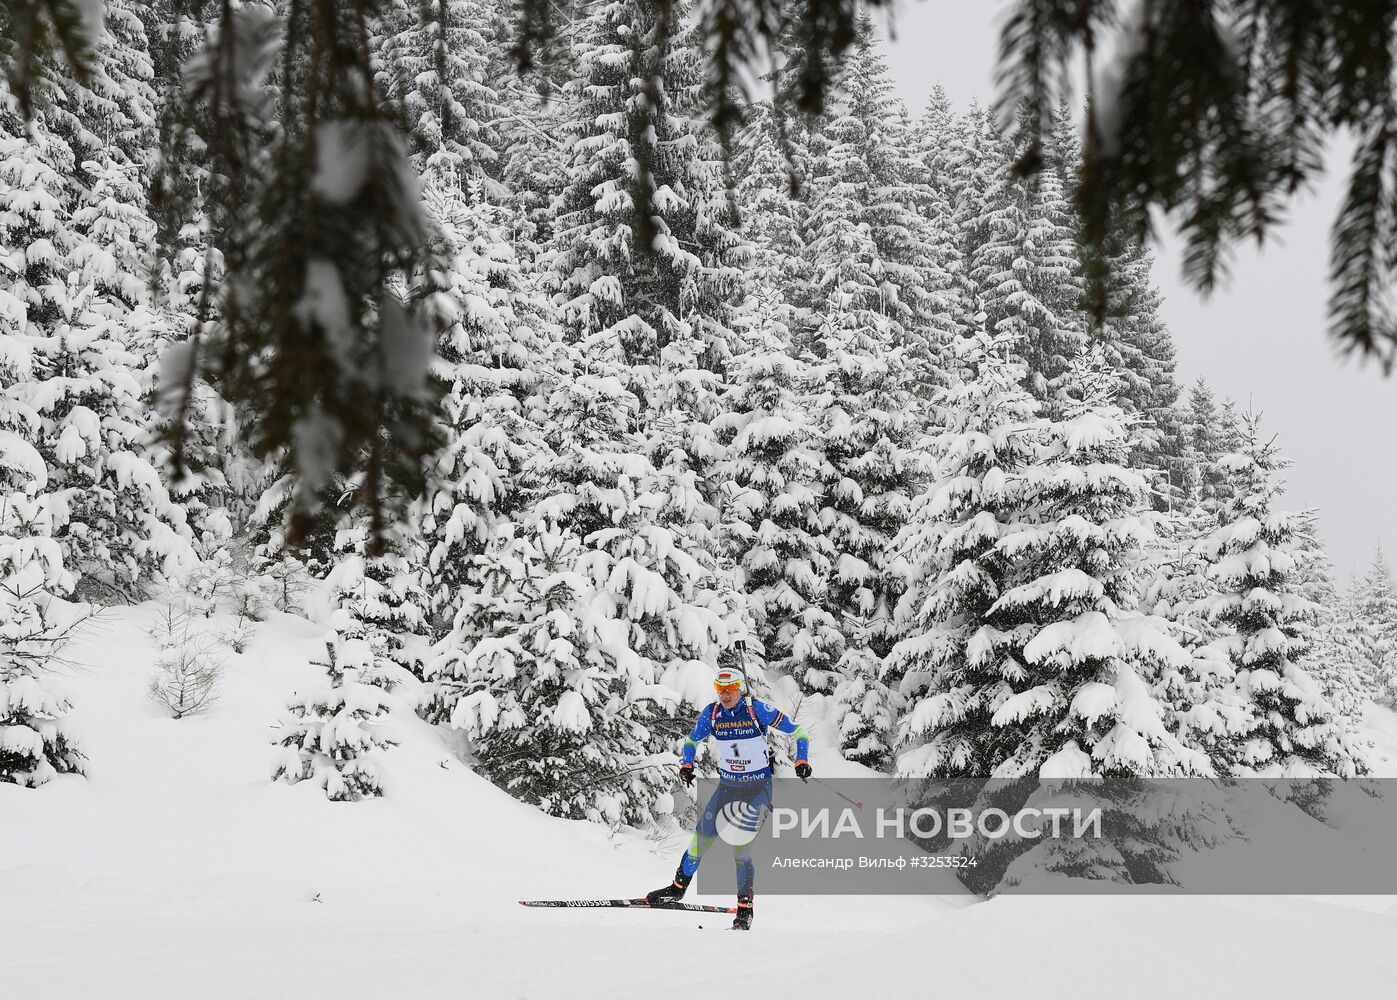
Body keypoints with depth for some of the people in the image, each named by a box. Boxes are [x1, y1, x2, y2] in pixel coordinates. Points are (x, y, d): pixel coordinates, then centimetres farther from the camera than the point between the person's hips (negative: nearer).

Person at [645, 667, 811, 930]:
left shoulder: (757, 710, -15)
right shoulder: (711, 713, -4)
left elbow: (799, 732, -9)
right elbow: (692, 740, 14)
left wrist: (801, 761, -21)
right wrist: (686, 765, -3)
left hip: (758, 789, -4)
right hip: (727, 786, 4)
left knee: (740, 844, -13)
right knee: (702, 835, 1)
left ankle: (745, 908, -2)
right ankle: (678, 887, 20)